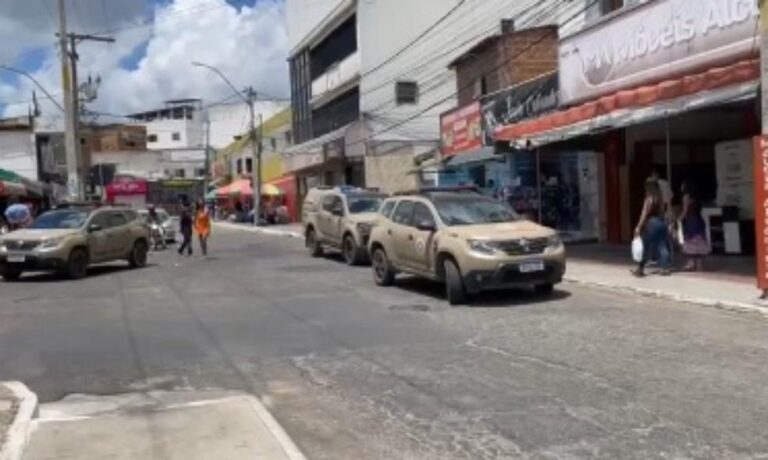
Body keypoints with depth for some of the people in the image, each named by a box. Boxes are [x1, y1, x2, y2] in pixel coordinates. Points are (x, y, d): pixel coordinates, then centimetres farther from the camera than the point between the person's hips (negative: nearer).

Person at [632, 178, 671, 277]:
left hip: (652, 223, -6)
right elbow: (662, 212, 9)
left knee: (646, 247, 1)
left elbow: (645, 214, -14)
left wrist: (639, 227, -12)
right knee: (662, 246, 7)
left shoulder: (649, 199, -12)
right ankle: (665, 268, 6)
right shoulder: (660, 198, 8)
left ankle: (640, 269, 7)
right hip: (662, 222, 6)